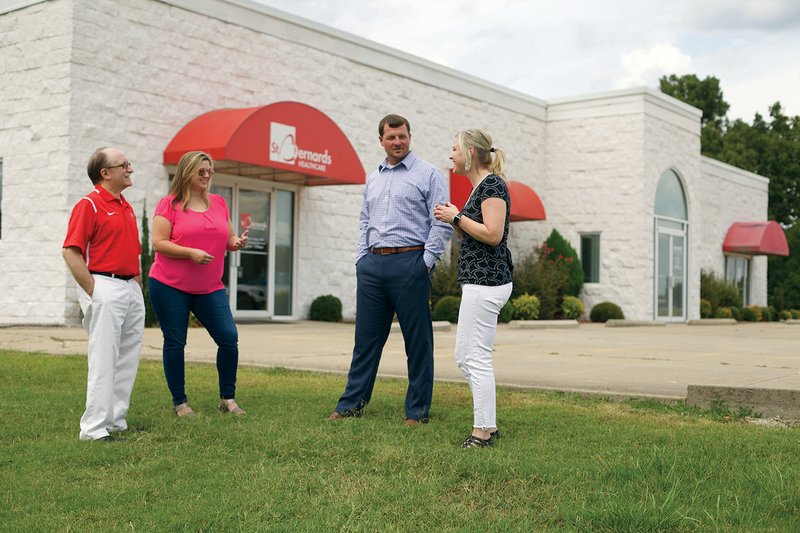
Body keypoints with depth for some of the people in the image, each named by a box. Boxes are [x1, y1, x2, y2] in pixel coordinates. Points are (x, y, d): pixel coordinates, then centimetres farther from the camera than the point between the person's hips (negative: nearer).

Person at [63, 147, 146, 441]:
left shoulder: (126, 207, 17)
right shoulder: (89, 205, -8)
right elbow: (70, 251, -14)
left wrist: (138, 283, 16)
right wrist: (93, 293, -16)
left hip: (132, 290, 8)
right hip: (105, 288, -8)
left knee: (128, 360, 11)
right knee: (103, 361, -8)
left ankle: (117, 420, 21)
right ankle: (94, 428, -4)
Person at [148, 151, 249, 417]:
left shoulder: (219, 203, 11)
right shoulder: (169, 204, -4)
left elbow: (228, 240, 18)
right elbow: (159, 243, -10)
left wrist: (237, 243, -5)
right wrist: (191, 252, -22)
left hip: (210, 287, 4)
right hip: (169, 285, -4)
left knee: (229, 338, -4)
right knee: (175, 343, 2)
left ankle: (228, 398, 10)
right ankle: (179, 402, 15)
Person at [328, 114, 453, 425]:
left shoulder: (427, 174, -1)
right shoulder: (373, 178, 18)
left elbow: (442, 223, -6)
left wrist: (426, 262, -12)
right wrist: (361, 259, 11)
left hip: (409, 263, -6)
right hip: (372, 265, 6)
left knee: (418, 340, 1)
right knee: (366, 337, 10)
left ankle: (417, 410, 9)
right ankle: (352, 403, 18)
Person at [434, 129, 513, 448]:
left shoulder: (492, 184, -11)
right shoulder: (479, 186, 18)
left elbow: (492, 235, -21)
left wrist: (457, 217, -12)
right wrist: (453, 219, 8)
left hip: (486, 281, -11)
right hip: (479, 280, 11)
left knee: (477, 357, -5)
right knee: (464, 356, 14)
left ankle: (483, 431, 3)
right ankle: (488, 424, 20)